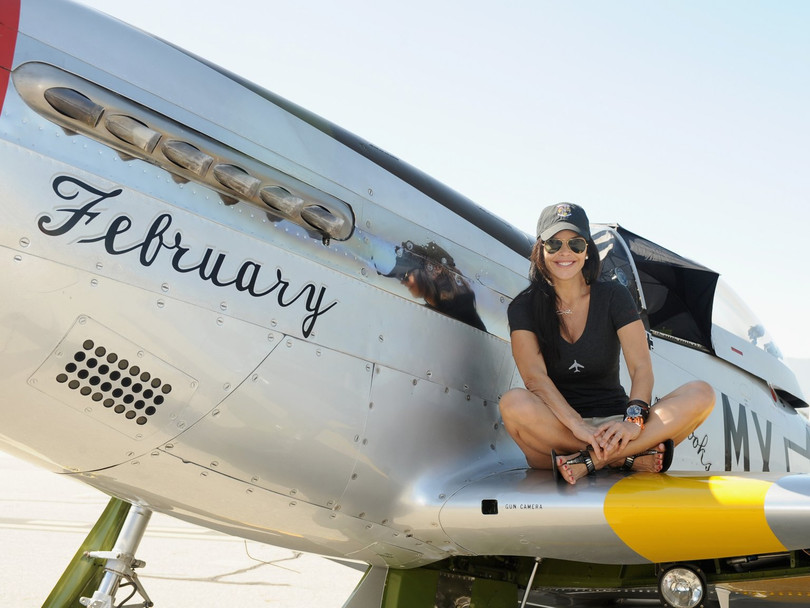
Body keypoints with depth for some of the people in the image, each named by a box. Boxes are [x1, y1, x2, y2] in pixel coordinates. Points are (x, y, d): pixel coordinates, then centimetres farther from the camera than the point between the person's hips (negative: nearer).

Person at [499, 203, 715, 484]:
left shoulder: (614, 297, 3)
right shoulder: (524, 307, -1)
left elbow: (641, 367, -8)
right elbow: (535, 377, -16)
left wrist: (634, 419, -28)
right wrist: (577, 426, -32)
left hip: (614, 425, 2)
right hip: (556, 430, -2)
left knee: (701, 394, -20)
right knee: (514, 403, -35)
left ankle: (589, 461, -31)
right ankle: (628, 457, -28)